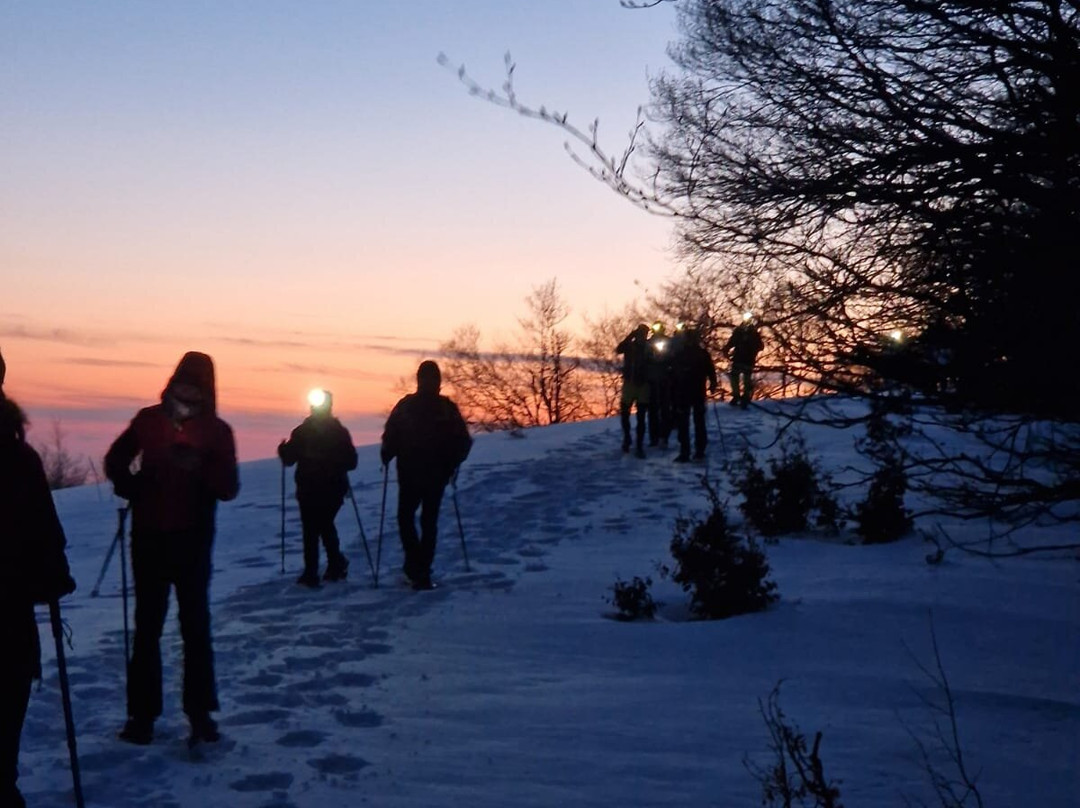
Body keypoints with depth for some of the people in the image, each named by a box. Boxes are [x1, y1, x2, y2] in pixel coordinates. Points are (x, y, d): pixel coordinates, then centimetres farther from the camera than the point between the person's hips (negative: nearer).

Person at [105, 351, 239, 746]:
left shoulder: (217, 431, -4)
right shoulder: (148, 420, -1)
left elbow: (228, 489, -9)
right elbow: (115, 460, 11)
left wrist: (200, 469, -29)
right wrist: (130, 485, -10)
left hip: (193, 540, -1)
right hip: (148, 536, 1)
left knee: (195, 624, 2)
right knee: (147, 625, 7)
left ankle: (200, 711, 10)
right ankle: (142, 711, 13)